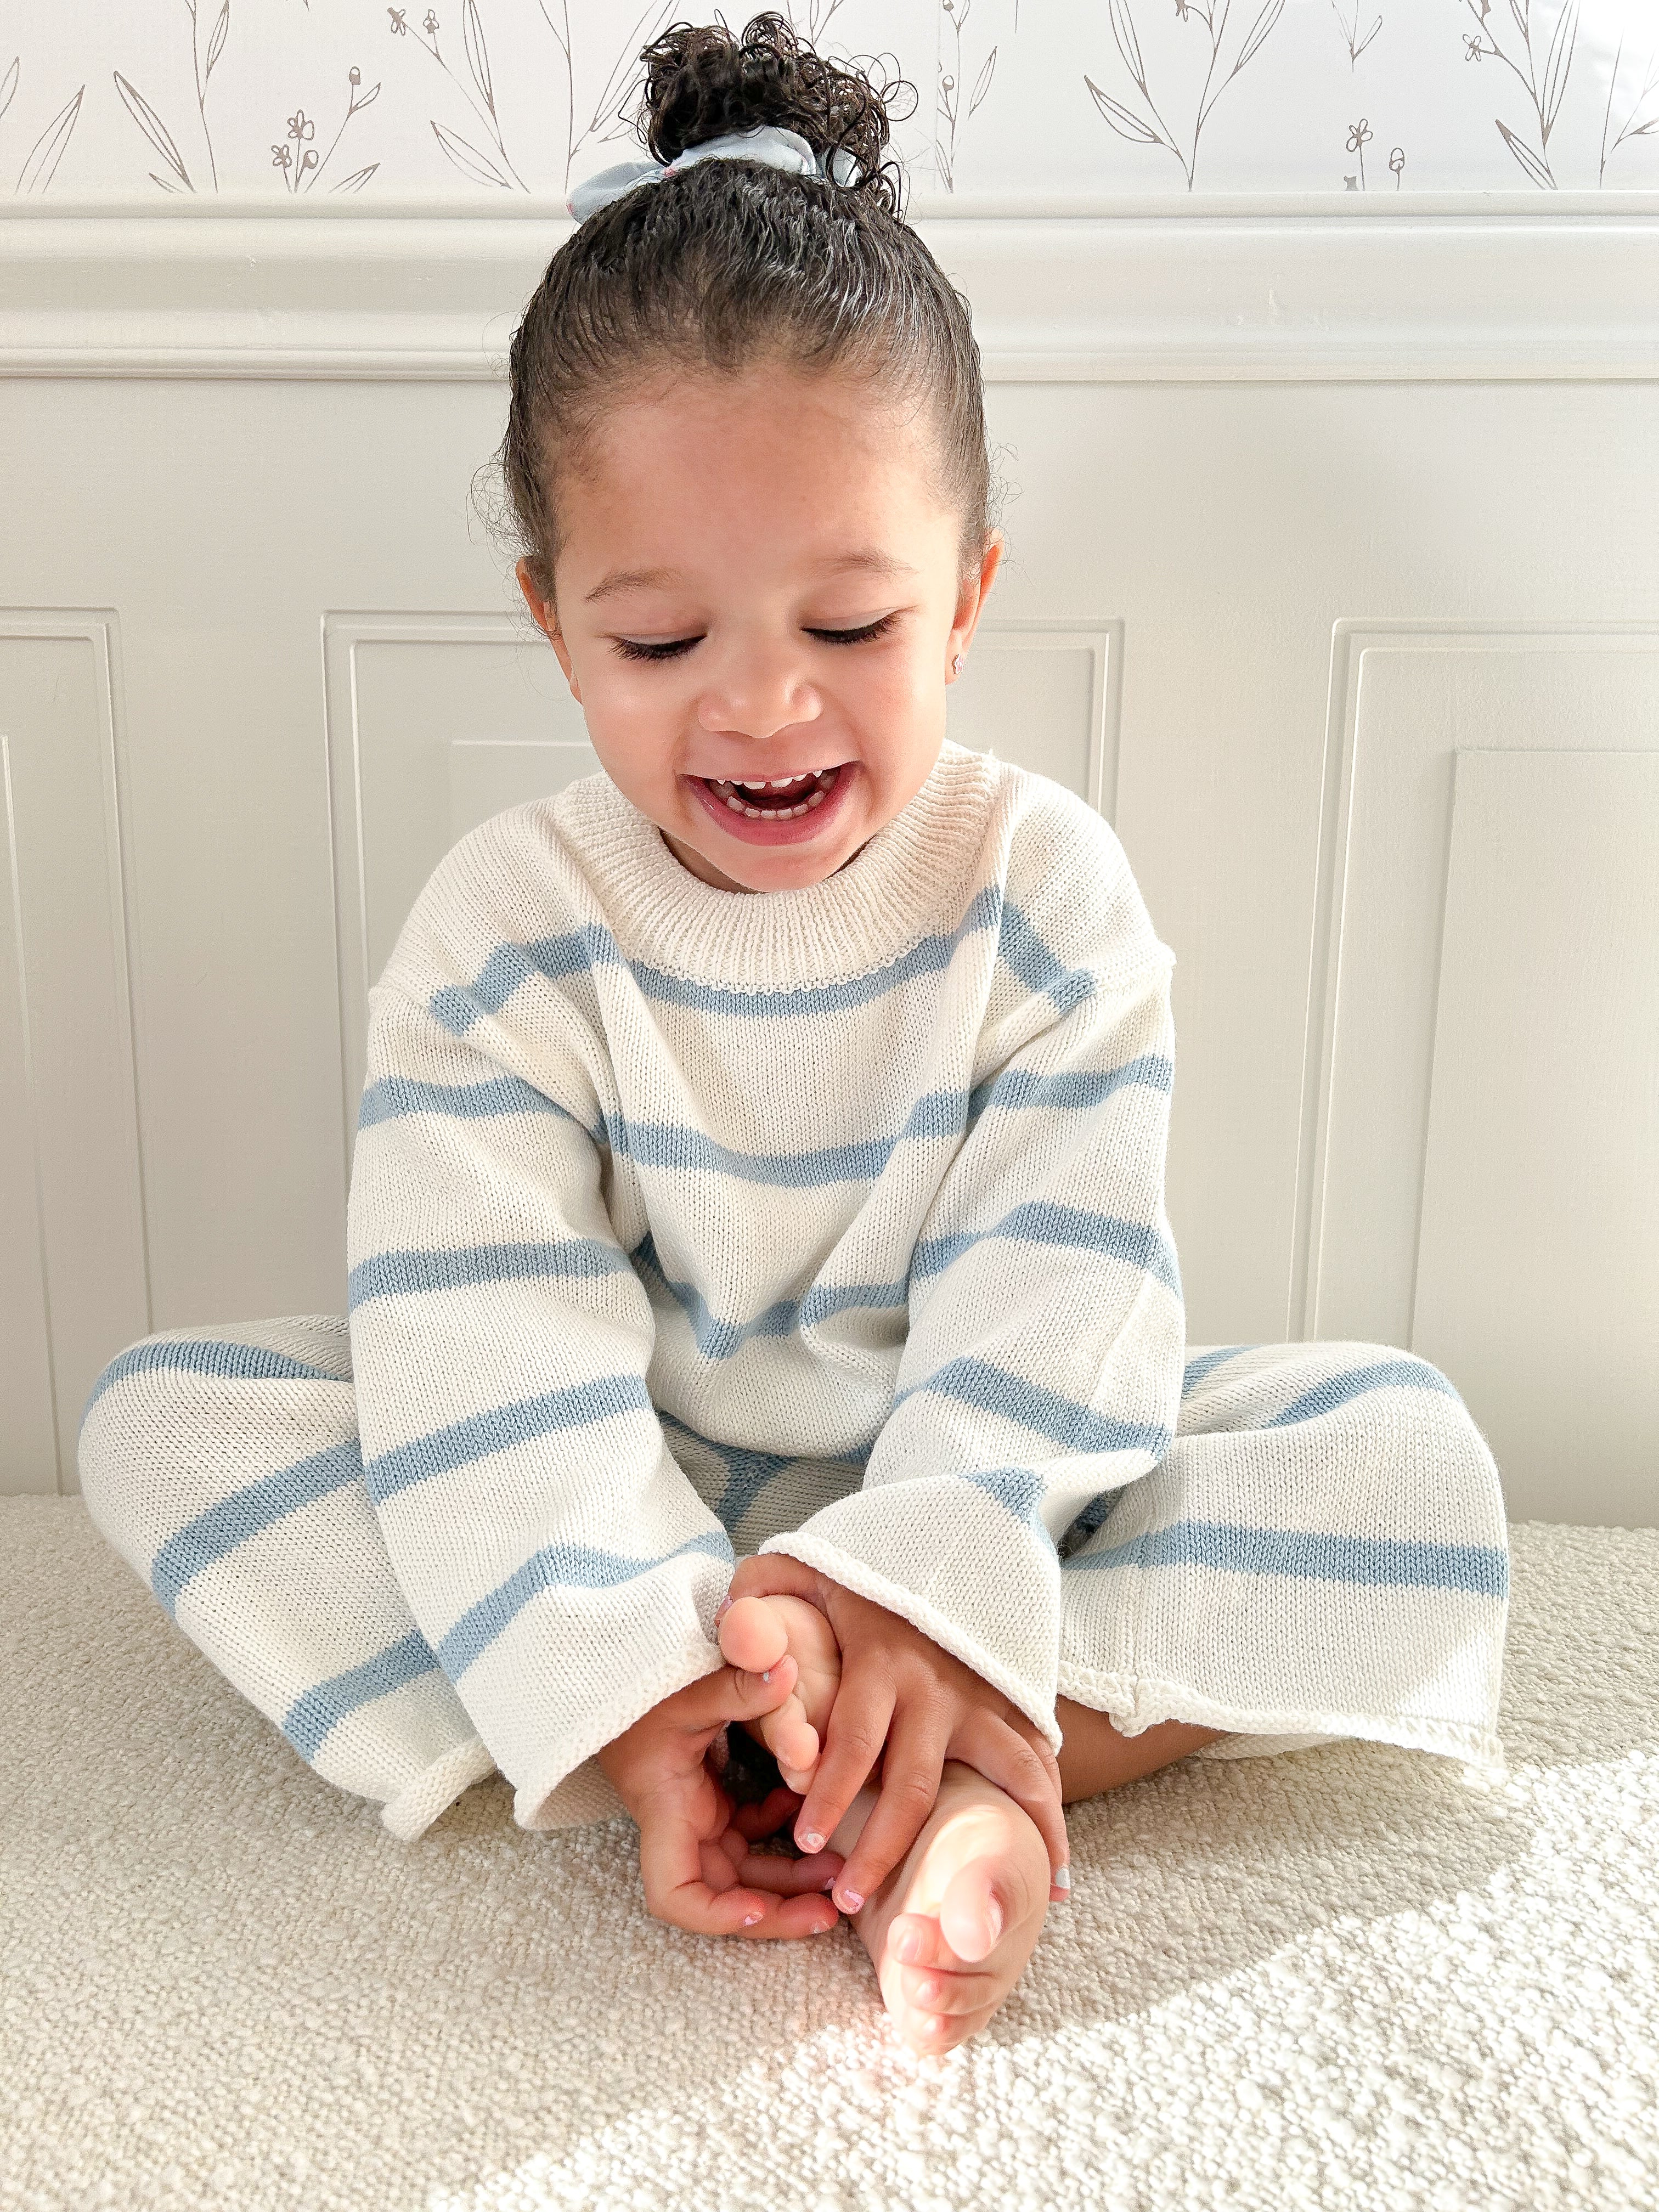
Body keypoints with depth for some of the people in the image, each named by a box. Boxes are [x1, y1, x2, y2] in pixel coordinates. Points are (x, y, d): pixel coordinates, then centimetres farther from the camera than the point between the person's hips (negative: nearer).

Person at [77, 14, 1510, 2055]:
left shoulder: (1044, 888, -10)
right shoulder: (503, 929, -12)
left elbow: (1051, 1301, -16)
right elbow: (499, 1352, -19)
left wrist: (921, 1590, -30)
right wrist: (628, 1679, -31)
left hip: (965, 1502, 0)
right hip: (622, 1516, 1)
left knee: (1406, 1444, -17)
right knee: (164, 1415, -20)